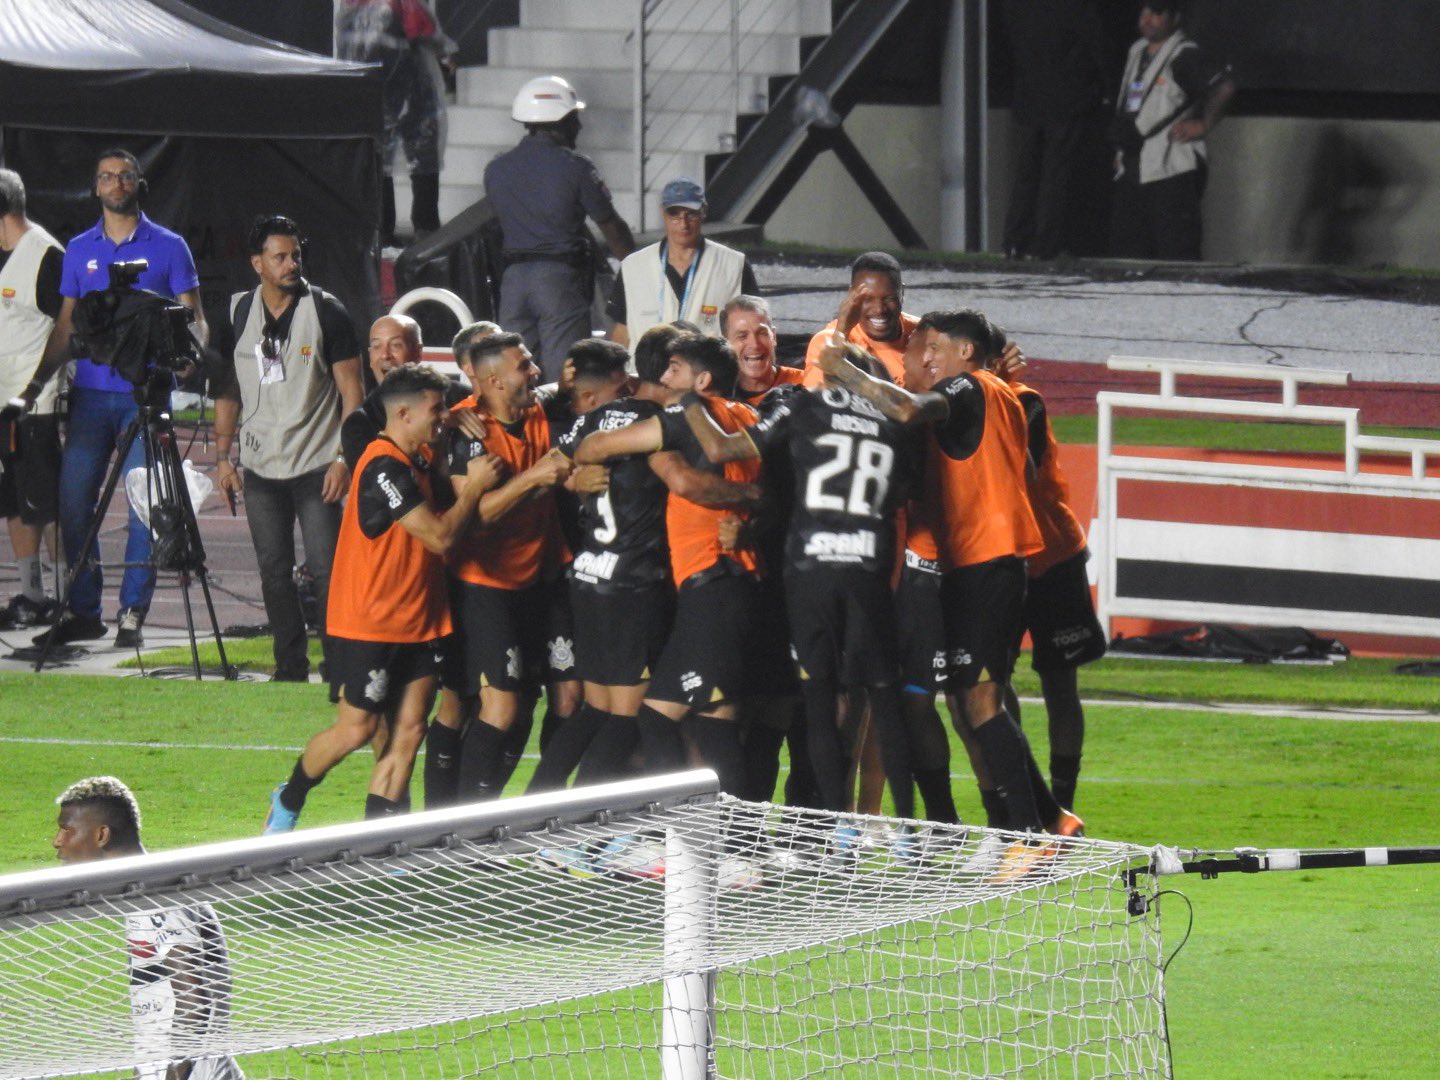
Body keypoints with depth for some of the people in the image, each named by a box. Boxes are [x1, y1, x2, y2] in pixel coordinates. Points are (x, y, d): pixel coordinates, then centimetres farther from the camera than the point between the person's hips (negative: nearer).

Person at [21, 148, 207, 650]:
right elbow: (66, 326, 16)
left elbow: (193, 318, 4)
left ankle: (132, 612, 0)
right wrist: (36, 384, 6)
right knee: (73, 500, -2)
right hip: (90, 394, 3)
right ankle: (83, 610, 6)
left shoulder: (168, 247, 4)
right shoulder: (79, 251, 13)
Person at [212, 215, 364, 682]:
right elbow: (228, 389, 14)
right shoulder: (238, 313, 7)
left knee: (325, 568, -8)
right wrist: (222, 455, 8)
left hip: (317, 465, -4)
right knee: (274, 571, 6)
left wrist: (344, 459, -11)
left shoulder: (326, 312, -3)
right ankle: (290, 666, 14)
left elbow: (350, 390, -4)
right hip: (260, 466, 4)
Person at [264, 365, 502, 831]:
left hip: (416, 622, 9)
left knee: (408, 732, 2)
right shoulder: (384, 467, -19)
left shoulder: (420, 461, 11)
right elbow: (440, 536, -21)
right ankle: (288, 802, 20)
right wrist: (474, 486, -9)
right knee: (357, 729, -2)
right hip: (368, 623, -8)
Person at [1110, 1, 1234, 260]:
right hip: (1131, 173, 9)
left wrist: (1204, 125, -14)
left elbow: (1224, 87, -20)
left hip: (1170, 171, -9)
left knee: (1176, 253, -10)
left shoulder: (1183, 56, -8)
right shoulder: (1137, 52, 18)